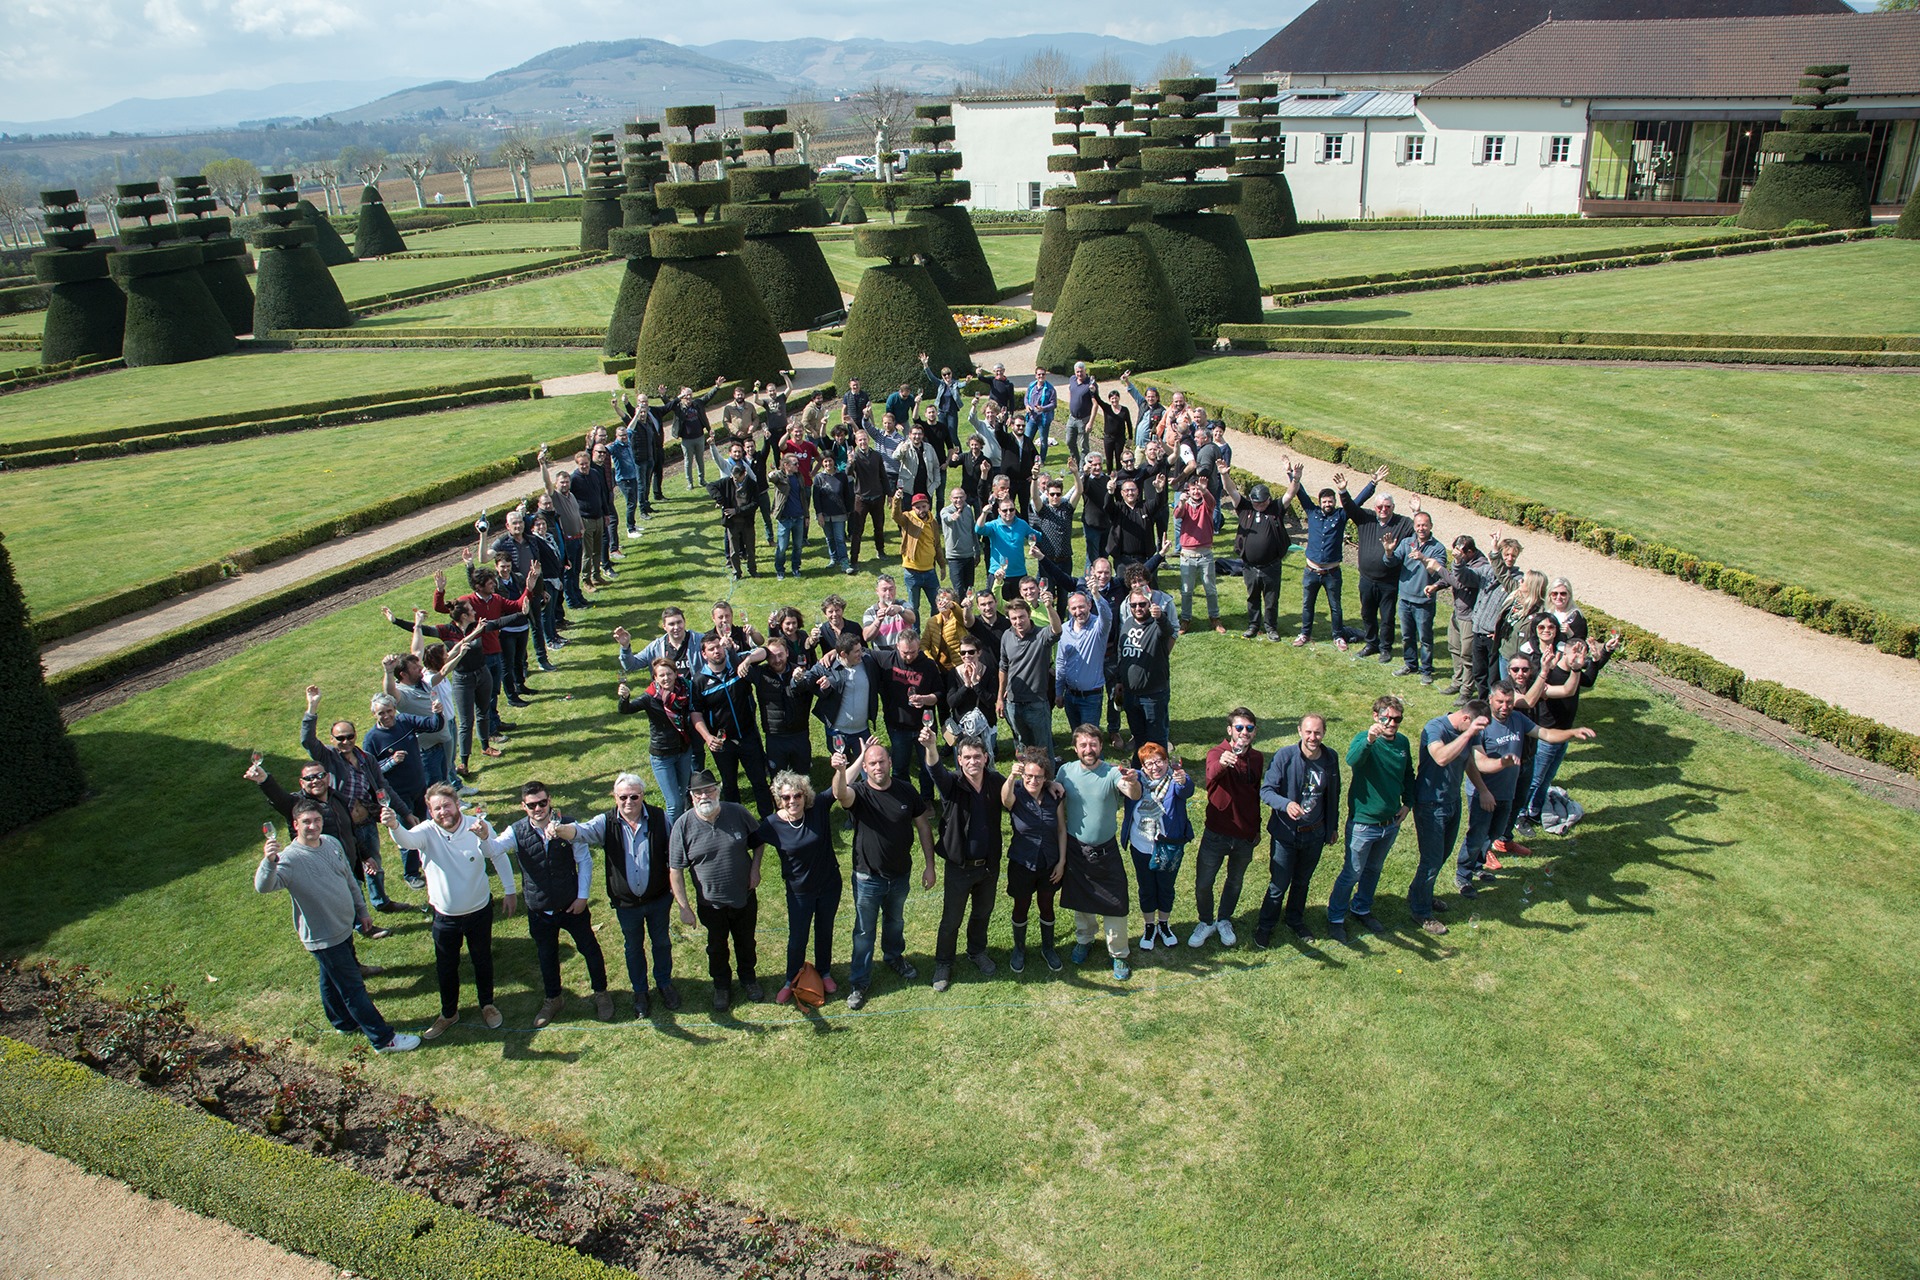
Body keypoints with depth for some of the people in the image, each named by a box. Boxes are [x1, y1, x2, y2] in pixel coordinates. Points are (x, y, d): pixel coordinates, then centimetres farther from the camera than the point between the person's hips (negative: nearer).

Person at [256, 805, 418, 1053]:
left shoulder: (332, 843, -1)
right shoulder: (290, 859, -23)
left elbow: (349, 880, 12)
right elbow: (263, 886, -40)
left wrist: (362, 910, 18)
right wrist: (269, 861, -59)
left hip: (344, 928, 7)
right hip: (322, 938, -7)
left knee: (332, 980, 27)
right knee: (353, 988, 0)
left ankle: (344, 1022, 45)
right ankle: (383, 1039, 7)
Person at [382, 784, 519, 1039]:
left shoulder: (478, 826, -18)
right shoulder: (427, 832, -20)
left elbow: (500, 857, -3)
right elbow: (406, 840, -44)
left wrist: (510, 891, 2)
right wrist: (394, 826, -67)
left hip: (480, 911, 0)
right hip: (445, 917, 0)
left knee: (483, 961, 21)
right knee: (446, 968, 18)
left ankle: (487, 1005, 45)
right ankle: (449, 1013, 42)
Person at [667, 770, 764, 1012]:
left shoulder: (737, 813, -14)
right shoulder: (683, 825, -19)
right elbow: (675, 870, -13)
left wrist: (755, 868, -7)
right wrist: (684, 907, -14)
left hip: (744, 898, 1)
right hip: (711, 904, -1)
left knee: (746, 943, 22)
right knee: (717, 947, 21)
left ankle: (748, 978, 49)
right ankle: (721, 985, 47)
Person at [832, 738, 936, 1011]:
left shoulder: (906, 791, -10)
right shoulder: (859, 793, -20)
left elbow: (923, 827, 0)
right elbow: (841, 794, -45)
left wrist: (929, 865, -2)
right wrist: (840, 770, -66)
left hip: (901, 874, 3)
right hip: (868, 877, -3)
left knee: (895, 921, 27)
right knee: (865, 931, 12)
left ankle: (894, 957, 54)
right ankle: (859, 981, 28)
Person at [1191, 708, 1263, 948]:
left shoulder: (1257, 759, 0)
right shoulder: (1217, 753, -16)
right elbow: (1212, 774, -40)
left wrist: (1257, 828, 18)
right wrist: (1221, 763, -63)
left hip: (1245, 835, 4)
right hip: (1216, 833, -3)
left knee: (1235, 882, 20)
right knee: (1203, 883, 5)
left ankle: (1224, 921, 43)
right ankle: (1206, 922, 31)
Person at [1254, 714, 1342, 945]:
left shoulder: (1330, 759, -5)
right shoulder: (1284, 757, -19)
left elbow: (1333, 796, 8)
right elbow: (1266, 791, -20)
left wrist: (1333, 826, 15)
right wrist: (1286, 804, -39)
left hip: (1315, 834, 4)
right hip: (1285, 833, -4)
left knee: (1302, 882, 22)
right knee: (1279, 885, 4)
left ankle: (1295, 920, 44)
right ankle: (1265, 926, 25)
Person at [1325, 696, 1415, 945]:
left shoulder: (1402, 743, -1)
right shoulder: (1364, 739, -21)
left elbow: (1408, 775, 17)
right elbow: (1352, 760, -45)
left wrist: (1408, 803, 7)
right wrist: (1369, 740, -62)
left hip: (1391, 824, 6)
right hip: (1363, 824, -6)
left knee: (1373, 870, 23)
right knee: (1352, 874, 6)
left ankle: (1362, 909, 44)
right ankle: (1335, 918, 23)